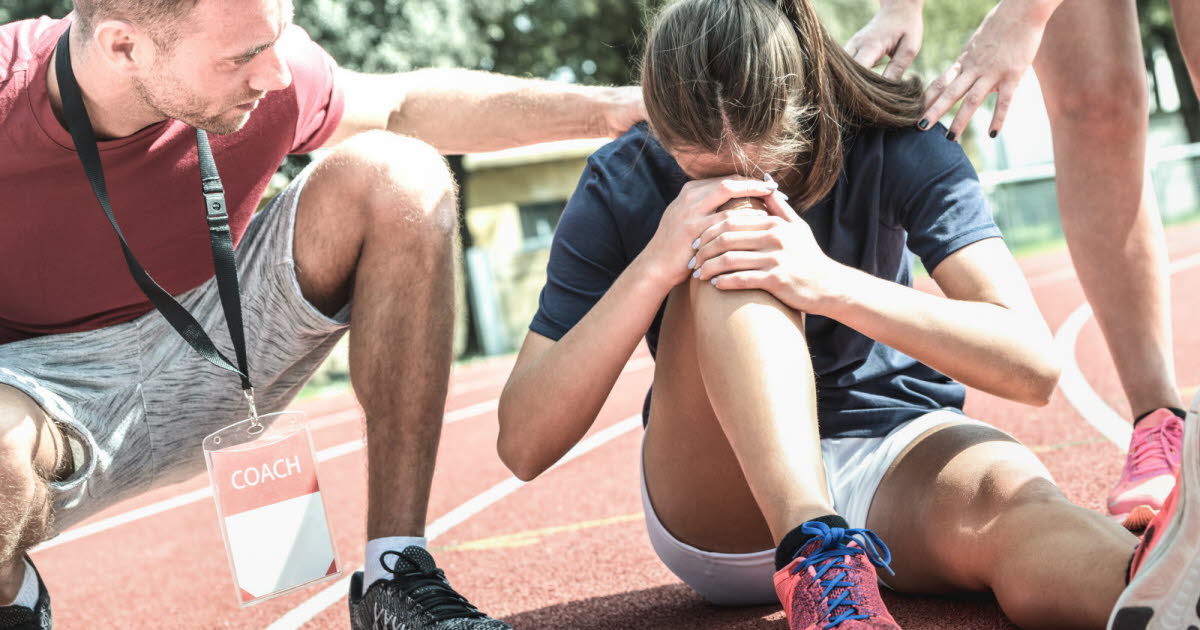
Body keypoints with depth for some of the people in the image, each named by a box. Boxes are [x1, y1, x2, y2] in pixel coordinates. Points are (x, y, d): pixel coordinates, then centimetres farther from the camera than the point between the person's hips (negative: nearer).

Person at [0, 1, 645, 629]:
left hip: (210, 359, 4)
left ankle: (395, 573, -15)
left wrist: (608, 105, -1)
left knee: (399, 177, -17)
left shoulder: (263, 71, -16)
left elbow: (404, 107, 3)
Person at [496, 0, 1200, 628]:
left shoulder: (895, 147, -11)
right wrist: (653, 266, -28)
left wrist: (828, 282, -34)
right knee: (728, 255, -28)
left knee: (1010, 500, -36)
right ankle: (820, 557, -47)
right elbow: (523, 446, -16)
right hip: (723, 514, 0)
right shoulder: (621, 188, -11)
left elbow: (1034, 366, -21)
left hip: (898, 456, 1)